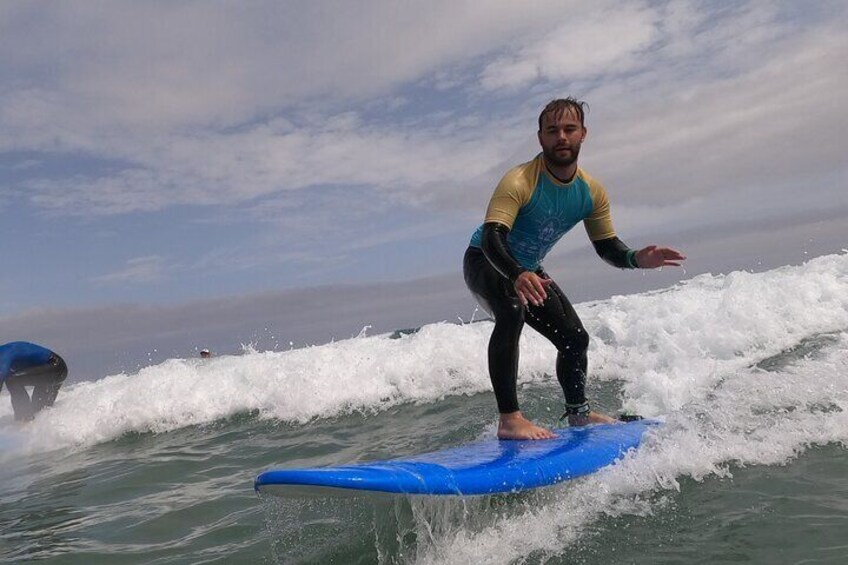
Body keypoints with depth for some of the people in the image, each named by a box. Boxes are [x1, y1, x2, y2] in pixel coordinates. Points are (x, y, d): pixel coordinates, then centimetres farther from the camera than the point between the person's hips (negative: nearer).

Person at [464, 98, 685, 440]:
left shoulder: (592, 192, -9)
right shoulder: (519, 182, -31)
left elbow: (607, 246, -1)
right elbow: (491, 236, -42)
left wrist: (636, 259, -23)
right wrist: (516, 275, -62)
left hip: (528, 271, 7)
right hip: (486, 263, -7)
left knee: (575, 338, 8)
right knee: (512, 312, -37)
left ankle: (578, 413, 32)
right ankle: (509, 419, -34)